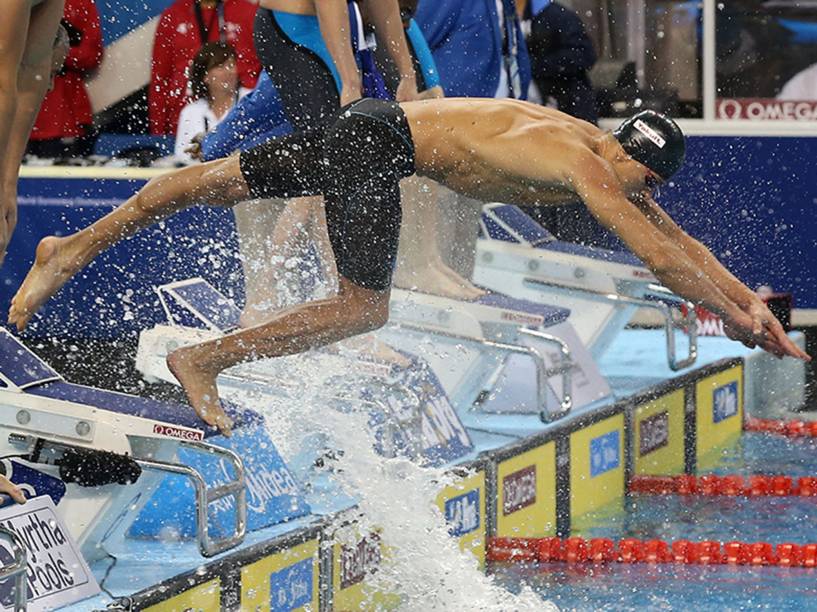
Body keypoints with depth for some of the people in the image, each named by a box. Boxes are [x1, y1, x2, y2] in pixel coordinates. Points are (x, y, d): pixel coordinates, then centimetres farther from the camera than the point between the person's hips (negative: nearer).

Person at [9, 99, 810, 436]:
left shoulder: (615, 166, 5)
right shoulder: (584, 165, -21)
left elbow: (681, 241, 14)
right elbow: (655, 254, -23)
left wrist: (749, 300, 10)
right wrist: (737, 317, -17)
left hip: (375, 131, 9)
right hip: (376, 140, -9)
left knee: (225, 180, 14)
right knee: (362, 308, -13)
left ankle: (76, 246, 23)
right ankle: (203, 361, -7)